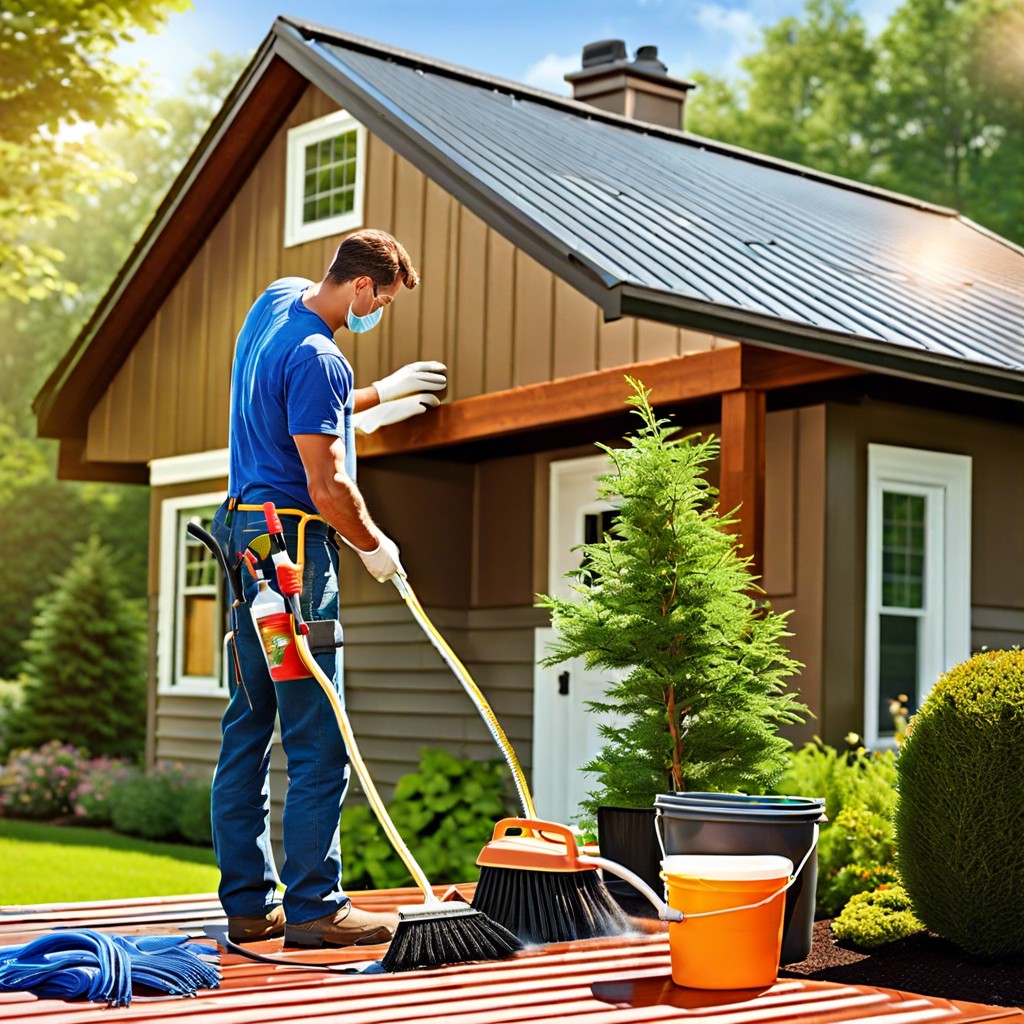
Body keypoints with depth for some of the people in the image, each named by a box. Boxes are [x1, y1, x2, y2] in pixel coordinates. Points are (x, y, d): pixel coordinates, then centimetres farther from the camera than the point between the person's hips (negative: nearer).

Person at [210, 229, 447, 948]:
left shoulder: (278, 297, 13)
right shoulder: (317, 358, -17)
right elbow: (327, 488, -18)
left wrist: (378, 396, 36)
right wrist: (376, 546, -1)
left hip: (244, 535, 11)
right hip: (291, 544, -11)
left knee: (249, 728, 11)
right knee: (319, 740, -5)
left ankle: (247, 903, 17)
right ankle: (313, 907, -1)